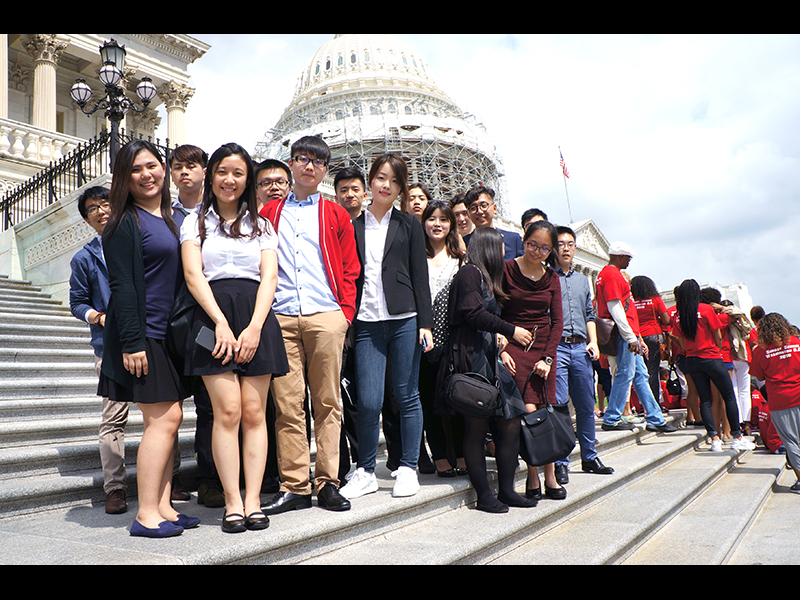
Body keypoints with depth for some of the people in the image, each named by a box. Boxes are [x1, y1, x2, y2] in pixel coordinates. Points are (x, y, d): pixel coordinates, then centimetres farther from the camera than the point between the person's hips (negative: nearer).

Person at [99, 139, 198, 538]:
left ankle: (162, 507, 15)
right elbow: (122, 285, -12)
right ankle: (146, 514, 1)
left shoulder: (177, 218, 15)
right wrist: (132, 342, -18)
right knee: (163, 418, -8)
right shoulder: (125, 223, -6)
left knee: (170, 418, 7)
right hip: (143, 334, -7)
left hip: (172, 333, 7)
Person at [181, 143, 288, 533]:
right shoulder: (196, 222, 15)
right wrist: (221, 322, -12)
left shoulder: (261, 225, 18)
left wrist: (254, 327, -9)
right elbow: (193, 274, 2)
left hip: (256, 316, 1)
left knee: (254, 412, -3)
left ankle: (253, 501, 3)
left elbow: (269, 277, 6)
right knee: (227, 411, -9)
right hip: (213, 316, -1)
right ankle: (233, 503, -1)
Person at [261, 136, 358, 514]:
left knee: (327, 402, 2)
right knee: (287, 404, -1)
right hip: (281, 319, 1)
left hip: (326, 317, 0)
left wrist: (346, 313, -1)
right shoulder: (269, 212, 16)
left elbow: (350, 270, 10)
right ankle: (295, 486, 7)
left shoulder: (336, 216, 13)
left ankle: (327, 483, 9)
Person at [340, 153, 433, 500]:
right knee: (369, 401, -4)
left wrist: (425, 323, -2)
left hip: (404, 319, 0)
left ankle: (407, 468, 17)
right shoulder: (352, 227, 13)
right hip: (366, 323, 0)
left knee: (407, 396, 4)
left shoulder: (409, 225, 11)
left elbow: (420, 276, 6)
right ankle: (365, 472, 12)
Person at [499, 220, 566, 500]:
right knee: (528, 409, -12)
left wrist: (548, 357, -2)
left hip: (544, 347, 4)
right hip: (513, 347, -3)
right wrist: (500, 350, -11)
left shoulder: (551, 278, 11)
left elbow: (557, 321, 9)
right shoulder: (507, 270, -1)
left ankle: (550, 477, 8)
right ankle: (533, 478, -4)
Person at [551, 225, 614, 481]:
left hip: (581, 348, 5)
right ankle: (561, 463, 1)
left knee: (586, 405, 10)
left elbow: (590, 314, 22)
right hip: (556, 347, -5)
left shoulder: (583, 280, 21)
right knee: (558, 405, -6)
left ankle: (589, 457, 23)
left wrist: (593, 342, 8)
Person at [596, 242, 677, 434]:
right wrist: (631, 337, -21)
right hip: (624, 335, -11)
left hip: (629, 335, 11)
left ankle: (655, 419, 17)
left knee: (640, 375, 12)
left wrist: (637, 338, 23)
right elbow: (615, 309, -20)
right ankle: (611, 420, 1)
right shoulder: (612, 275, -11)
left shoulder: (610, 274, 21)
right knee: (625, 374, -6)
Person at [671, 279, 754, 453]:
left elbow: (682, 342, 7)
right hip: (711, 358, -4)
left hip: (691, 361, 4)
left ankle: (714, 438, 2)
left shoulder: (678, 315, 0)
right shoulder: (706, 309, -10)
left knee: (705, 400, 8)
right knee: (729, 397, 7)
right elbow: (718, 337, -4)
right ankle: (737, 437, 11)